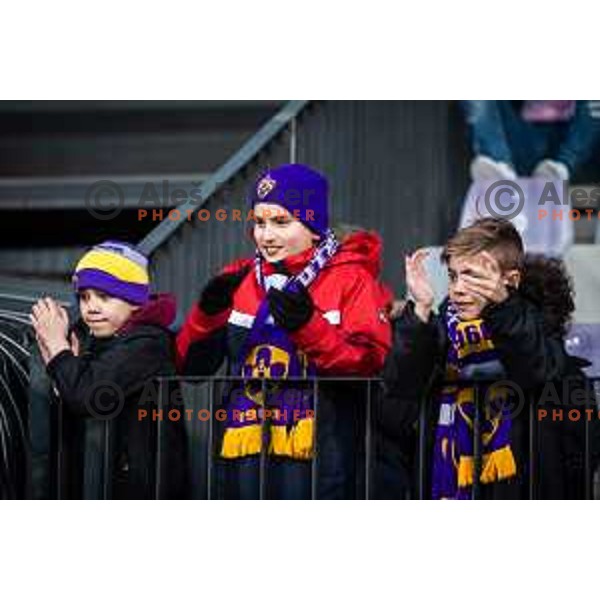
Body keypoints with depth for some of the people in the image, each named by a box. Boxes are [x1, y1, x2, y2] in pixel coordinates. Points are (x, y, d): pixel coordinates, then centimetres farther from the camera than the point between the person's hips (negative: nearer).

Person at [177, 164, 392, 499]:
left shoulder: (350, 279, 1)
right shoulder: (239, 280, 14)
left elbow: (370, 363, -12)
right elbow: (190, 364, 10)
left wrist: (308, 325, -25)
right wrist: (208, 313, -9)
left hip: (319, 455, -4)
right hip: (245, 454, 5)